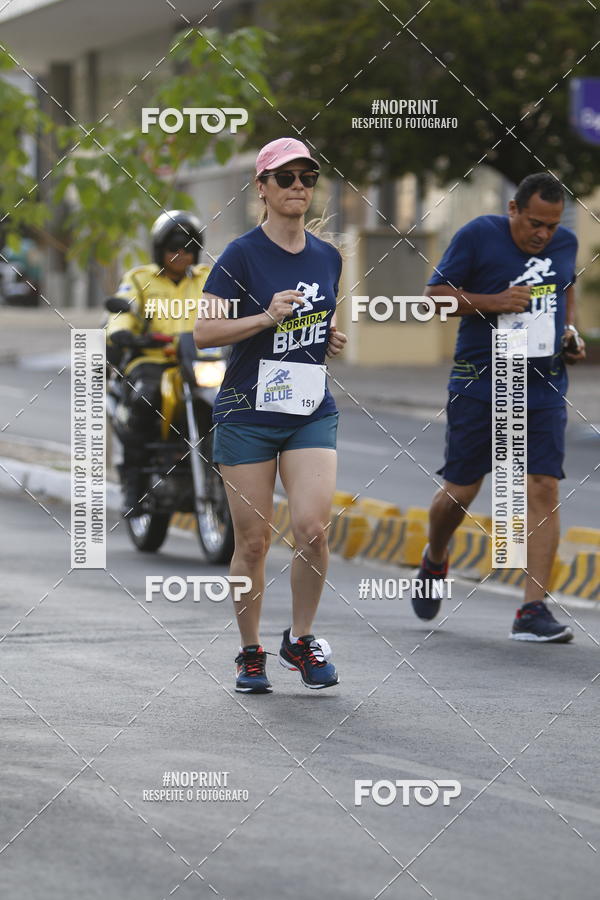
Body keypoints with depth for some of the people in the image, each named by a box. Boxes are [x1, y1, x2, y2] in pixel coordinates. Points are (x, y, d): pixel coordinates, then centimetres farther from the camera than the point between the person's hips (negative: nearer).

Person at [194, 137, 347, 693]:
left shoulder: (328, 257, 9)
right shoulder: (242, 255, -7)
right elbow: (204, 332, -13)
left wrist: (333, 338, 7)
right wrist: (266, 318, -24)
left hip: (311, 412, 3)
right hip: (247, 412, -3)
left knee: (313, 527, -13)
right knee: (253, 540, 0)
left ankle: (301, 640, 6)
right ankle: (251, 654, 16)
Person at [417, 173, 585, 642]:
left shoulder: (566, 243, 7)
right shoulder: (478, 236, -7)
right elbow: (435, 294, -4)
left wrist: (571, 331, 10)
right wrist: (493, 302, -18)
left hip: (544, 384, 3)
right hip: (481, 380, -3)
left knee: (544, 489, -10)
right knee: (461, 490, 4)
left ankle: (533, 610, -11)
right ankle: (435, 561, 38)